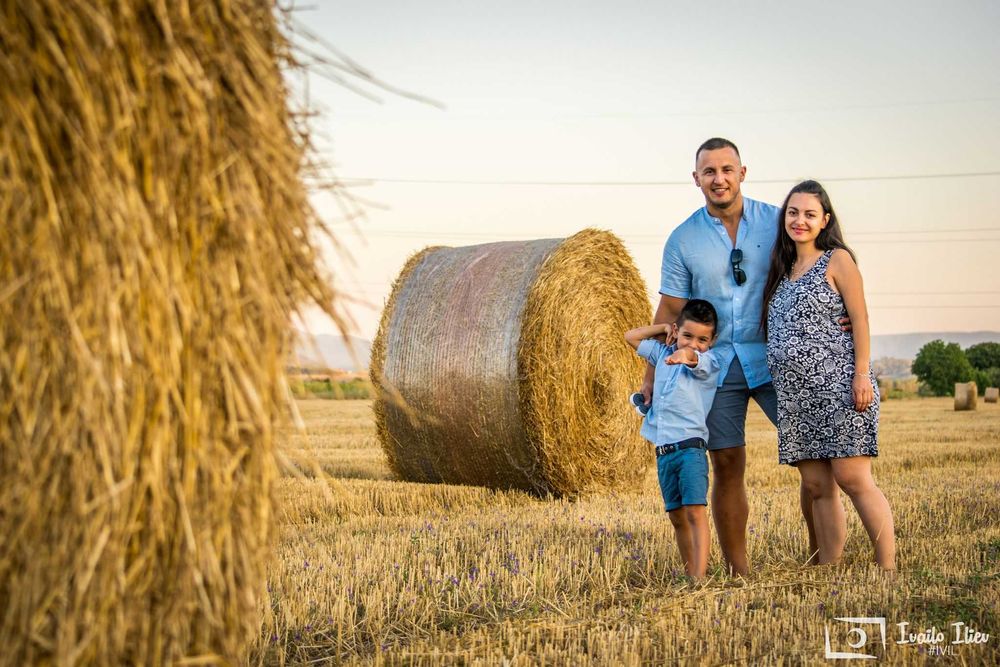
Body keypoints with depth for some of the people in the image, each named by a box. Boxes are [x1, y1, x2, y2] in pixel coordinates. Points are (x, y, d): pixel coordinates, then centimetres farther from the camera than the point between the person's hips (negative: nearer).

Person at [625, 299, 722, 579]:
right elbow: (631, 336, 26)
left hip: (690, 446, -6)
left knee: (695, 511, -16)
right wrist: (664, 327, 16)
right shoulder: (662, 354, 17)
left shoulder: (709, 362, -1)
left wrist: (684, 355, -49)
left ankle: (700, 577, -23)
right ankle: (689, 573, 15)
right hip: (663, 451, 6)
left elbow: (693, 356, -25)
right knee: (676, 516, 8)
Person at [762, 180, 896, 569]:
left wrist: (862, 375, -14)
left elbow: (859, 319, -5)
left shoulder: (837, 260, 1)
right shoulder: (783, 269, 19)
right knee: (817, 487, 5)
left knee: (852, 478, -11)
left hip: (837, 384, -7)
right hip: (795, 393, 7)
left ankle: (888, 570, -8)